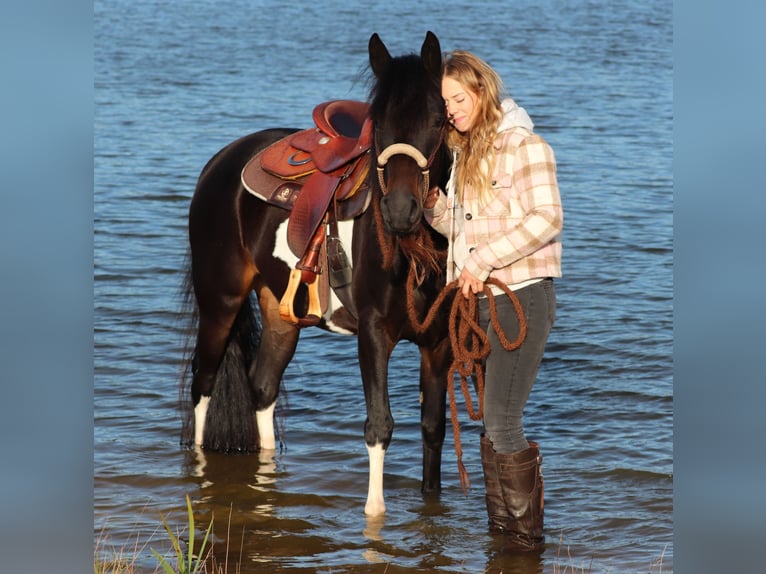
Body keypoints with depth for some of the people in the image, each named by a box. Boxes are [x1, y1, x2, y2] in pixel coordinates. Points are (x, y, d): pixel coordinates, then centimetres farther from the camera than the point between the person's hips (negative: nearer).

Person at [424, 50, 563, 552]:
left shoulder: (525, 146, -10)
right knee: (491, 423, 10)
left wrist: (484, 261, -21)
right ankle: (499, 527, 18)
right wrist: (436, 207, -1)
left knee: (502, 424, -11)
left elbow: (545, 218, -20)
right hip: (482, 299, 8)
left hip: (523, 294, -8)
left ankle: (528, 534, 0)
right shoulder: (467, 153, 15)